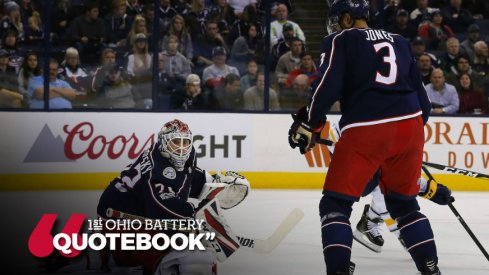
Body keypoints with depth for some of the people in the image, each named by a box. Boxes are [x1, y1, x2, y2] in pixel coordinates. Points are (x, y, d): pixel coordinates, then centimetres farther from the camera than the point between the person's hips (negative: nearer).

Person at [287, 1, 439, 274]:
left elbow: (327, 86, -6)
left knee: (336, 203, 5)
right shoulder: (399, 42, 22)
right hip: (410, 127, 5)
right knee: (404, 203, 21)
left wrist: (307, 125, 4)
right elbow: (420, 93, 21)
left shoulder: (339, 41, 7)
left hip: (364, 131, -5)